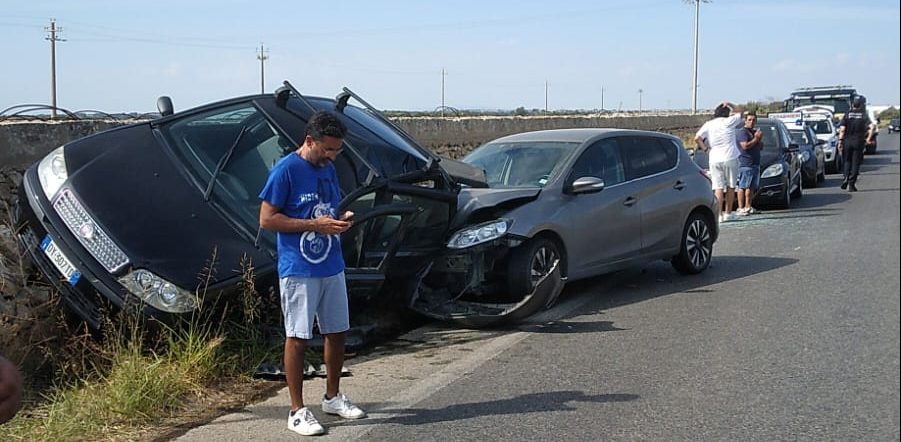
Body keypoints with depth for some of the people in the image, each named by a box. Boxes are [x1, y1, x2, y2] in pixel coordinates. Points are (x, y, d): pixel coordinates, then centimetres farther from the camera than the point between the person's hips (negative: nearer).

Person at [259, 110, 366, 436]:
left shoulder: (328, 169, 10)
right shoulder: (285, 170, -12)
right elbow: (266, 219, -14)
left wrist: (342, 220, -1)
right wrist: (314, 224, -20)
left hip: (332, 266, 8)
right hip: (298, 270, -7)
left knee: (337, 332, 14)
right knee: (298, 337, 0)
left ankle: (333, 397, 31)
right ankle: (297, 411, 9)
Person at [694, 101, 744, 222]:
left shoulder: (708, 124, 4)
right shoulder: (729, 121, -2)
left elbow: (697, 138, -3)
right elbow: (739, 111, 15)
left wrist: (705, 149, 4)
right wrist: (729, 104, 13)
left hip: (714, 159, 2)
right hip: (730, 158, -2)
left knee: (718, 187, 1)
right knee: (730, 186, 11)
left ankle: (719, 214, -7)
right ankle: (728, 213, 14)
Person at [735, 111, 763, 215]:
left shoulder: (754, 132, 23)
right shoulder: (742, 132, -5)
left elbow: (759, 147, 26)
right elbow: (745, 146, -18)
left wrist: (759, 139, 7)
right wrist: (756, 138, -10)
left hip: (755, 164, 9)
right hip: (745, 164, -9)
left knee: (752, 187, 8)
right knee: (743, 186, -11)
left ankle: (748, 207, 13)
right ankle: (740, 208, -14)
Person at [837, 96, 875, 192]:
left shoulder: (847, 115, 2)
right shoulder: (864, 115, 1)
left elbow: (842, 129, -5)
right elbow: (871, 127, -13)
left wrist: (840, 141, -3)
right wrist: (869, 138, -2)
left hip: (847, 141, 1)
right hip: (858, 142, -1)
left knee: (847, 161, 16)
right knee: (855, 163, 5)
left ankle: (846, 178, -7)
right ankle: (851, 184, 2)